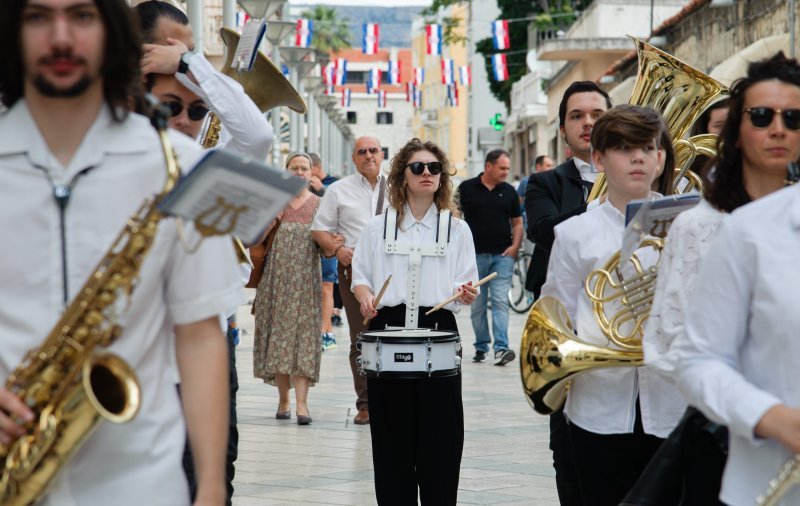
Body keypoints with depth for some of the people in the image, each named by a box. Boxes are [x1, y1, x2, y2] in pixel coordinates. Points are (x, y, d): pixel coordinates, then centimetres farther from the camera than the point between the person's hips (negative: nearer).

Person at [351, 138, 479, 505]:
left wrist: (466, 294, -17)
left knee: (439, 436, -2)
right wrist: (365, 297, -10)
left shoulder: (457, 229, 9)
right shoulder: (378, 227, 10)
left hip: (439, 332, -1)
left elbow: (465, 287, 6)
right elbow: (361, 277, 11)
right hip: (388, 328, 1)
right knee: (392, 436, 2)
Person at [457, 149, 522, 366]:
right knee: (478, 305, 7)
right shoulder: (467, 188, 1)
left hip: (502, 255, 0)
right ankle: (481, 347, 17)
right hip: (475, 255, 0)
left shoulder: (509, 191, 7)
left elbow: (517, 222, 13)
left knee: (500, 301, -10)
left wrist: (515, 246, -3)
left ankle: (501, 348, -16)